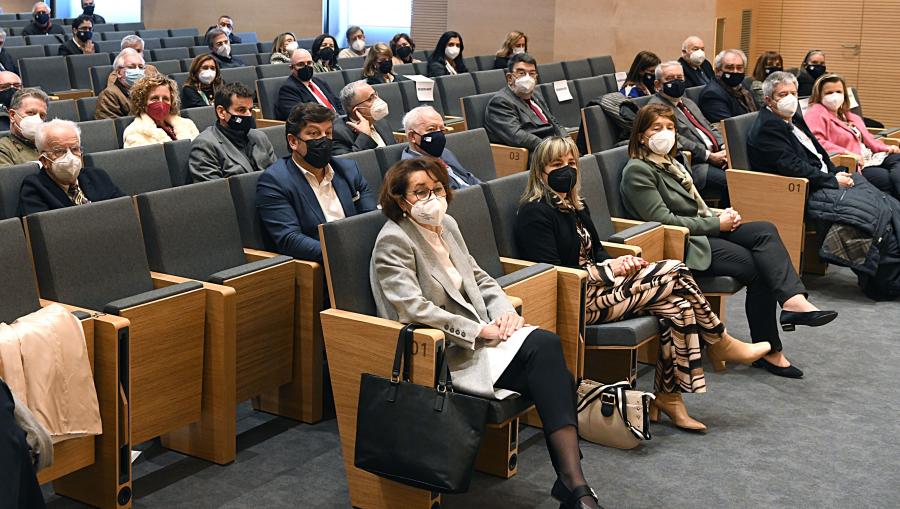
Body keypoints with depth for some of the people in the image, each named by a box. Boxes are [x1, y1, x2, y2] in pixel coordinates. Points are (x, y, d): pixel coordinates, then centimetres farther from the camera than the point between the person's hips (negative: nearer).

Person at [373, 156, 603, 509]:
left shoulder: (446, 226, 14)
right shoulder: (394, 241, -10)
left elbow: (479, 278, 20)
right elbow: (414, 309, -20)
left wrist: (505, 311, 0)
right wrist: (479, 331, -18)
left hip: (478, 334, 7)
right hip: (442, 353, -7)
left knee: (547, 345, -21)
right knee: (545, 355, -23)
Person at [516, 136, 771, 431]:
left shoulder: (573, 206, 19)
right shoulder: (534, 213, -10)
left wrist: (619, 263, -3)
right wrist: (609, 269, -16)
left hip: (594, 284, 9)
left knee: (676, 301, -15)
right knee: (673, 277, -15)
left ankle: (667, 396, -13)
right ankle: (721, 345, 4)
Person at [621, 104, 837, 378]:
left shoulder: (669, 163, 20)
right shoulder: (638, 171, -9)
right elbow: (664, 219, -17)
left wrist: (720, 214, 4)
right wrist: (717, 224, -12)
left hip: (700, 231, 9)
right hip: (681, 247, -9)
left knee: (765, 230, -16)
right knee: (757, 267, -20)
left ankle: (793, 300, -33)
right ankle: (769, 351, -11)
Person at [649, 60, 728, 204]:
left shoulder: (688, 103, 26)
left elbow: (709, 127, 24)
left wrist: (724, 148, 3)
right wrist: (709, 156, -17)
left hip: (716, 156, 9)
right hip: (693, 165, -9)